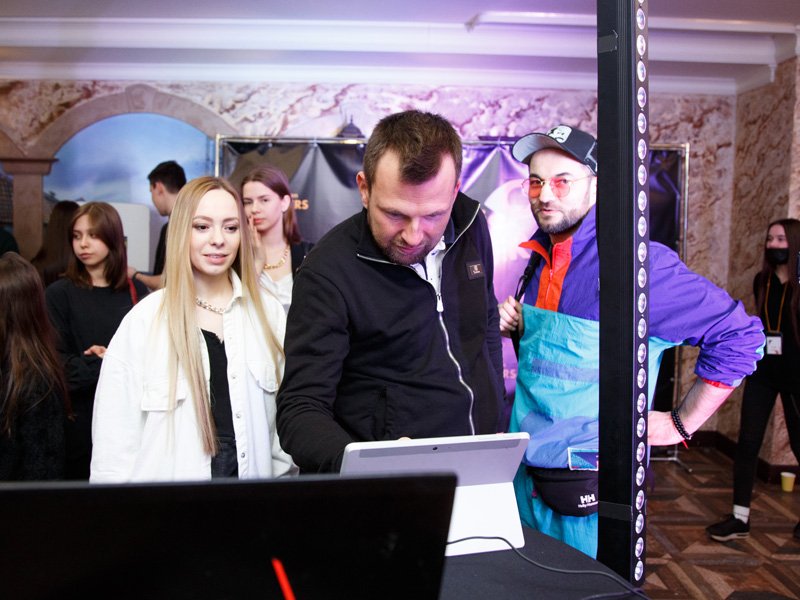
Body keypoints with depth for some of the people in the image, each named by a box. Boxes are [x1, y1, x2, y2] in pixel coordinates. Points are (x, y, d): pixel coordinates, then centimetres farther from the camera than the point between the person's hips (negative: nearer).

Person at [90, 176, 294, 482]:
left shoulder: (268, 311, 0)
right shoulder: (142, 321, -9)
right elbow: (114, 439, -7)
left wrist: (283, 473, 1)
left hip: (253, 475, 3)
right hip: (168, 480, -2)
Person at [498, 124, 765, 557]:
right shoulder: (540, 258, 5)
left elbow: (739, 334, -15)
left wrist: (681, 424, -12)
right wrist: (511, 325, 0)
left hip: (587, 492, -7)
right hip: (526, 473, 7)